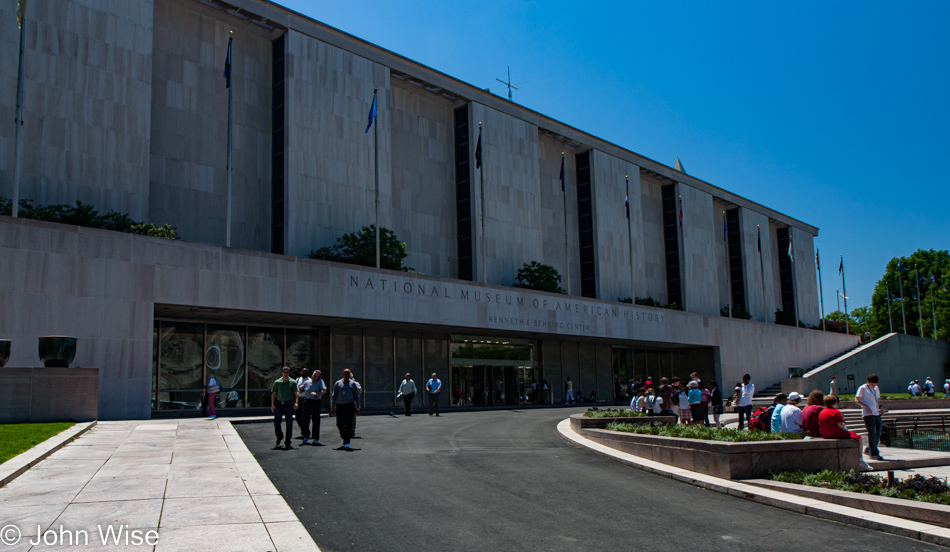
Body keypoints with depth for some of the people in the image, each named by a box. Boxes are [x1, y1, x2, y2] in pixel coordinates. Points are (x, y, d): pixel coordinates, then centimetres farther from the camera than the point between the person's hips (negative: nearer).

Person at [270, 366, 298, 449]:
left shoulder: (293, 382, 4)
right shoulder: (277, 382, 8)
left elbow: (296, 393, -1)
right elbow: (273, 394, 10)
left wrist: (296, 402, -16)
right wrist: (272, 405, 1)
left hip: (289, 404, -1)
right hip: (279, 404, 1)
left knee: (289, 423, 0)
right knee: (276, 422, -3)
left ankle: (287, 442, 8)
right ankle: (279, 437, 22)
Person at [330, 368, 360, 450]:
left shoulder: (353, 384, 9)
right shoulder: (337, 383, 10)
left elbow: (356, 396, 10)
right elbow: (334, 395, 11)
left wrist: (357, 407, 3)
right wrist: (332, 406, 3)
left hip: (349, 406, -2)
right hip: (339, 406, 2)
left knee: (348, 425, -6)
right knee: (339, 424, 4)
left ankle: (347, 443, -4)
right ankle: (343, 437, 31)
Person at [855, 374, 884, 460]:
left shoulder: (876, 389, 19)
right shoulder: (862, 388, -3)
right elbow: (856, 399, -7)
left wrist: (880, 407, 8)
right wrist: (866, 407, -19)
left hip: (877, 413, 7)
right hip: (868, 414, -7)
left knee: (878, 434, 7)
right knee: (872, 433, -10)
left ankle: (868, 450, 21)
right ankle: (874, 453, -5)